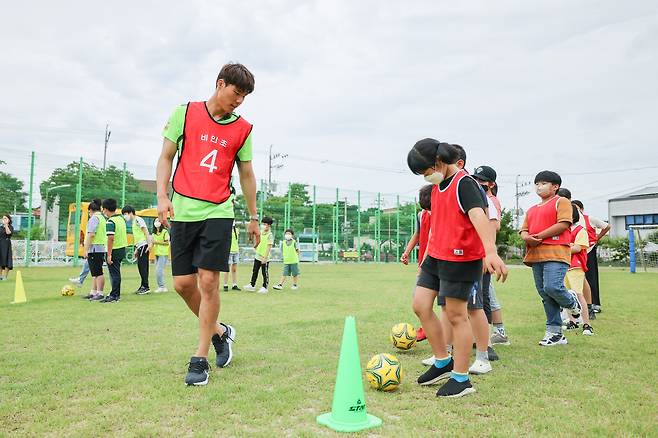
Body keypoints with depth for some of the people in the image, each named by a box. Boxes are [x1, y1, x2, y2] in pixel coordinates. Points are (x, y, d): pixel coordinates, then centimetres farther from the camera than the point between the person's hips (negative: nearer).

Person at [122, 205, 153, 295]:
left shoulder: (138, 220, -7)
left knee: (142, 265, -9)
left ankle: (146, 287, -7)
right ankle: (143, 286, 14)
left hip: (144, 245, -9)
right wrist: (136, 249, 23)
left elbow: (146, 232, -14)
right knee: (141, 266, 10)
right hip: (140, 246, 9)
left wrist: (149, 244, -21)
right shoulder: (134, 222, 20)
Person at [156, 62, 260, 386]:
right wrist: (162, 196, -8)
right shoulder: (185, 113, 4)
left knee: (208, 280, -9)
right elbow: (166, 157, 6)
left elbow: (246, 174, 12)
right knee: (182, 283, 3)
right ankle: (219, 331, 27)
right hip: (183, 211, 1)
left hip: (218, 212, -1)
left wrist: (253, 217, 14)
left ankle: (200, 359, 3)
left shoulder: (242, 129, 6)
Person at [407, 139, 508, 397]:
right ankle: (443, 362, 23)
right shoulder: (437, 186, 13)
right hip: (435, 257, 9)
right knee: (420, 306, 6)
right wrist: (427, 255, 27)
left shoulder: (464, 183, -14)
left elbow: (478, 216, -29)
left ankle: (461, 379, 13)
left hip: (461, 259, -8)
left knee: (456, 315, -1)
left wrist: (490, 251, -43)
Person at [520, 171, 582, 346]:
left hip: (556, 253, -7)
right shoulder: (532, 210, 25)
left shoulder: (561, 202, 5)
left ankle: (572, 302, 14)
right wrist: (527, 238, -5)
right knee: (544, 294, 5)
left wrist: (538, 236, -11)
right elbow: (524, 230, 19)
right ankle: (554, 333, 12)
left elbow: (563, 224, -9)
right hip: (535, 256, 7)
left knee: (552, 287, -21)